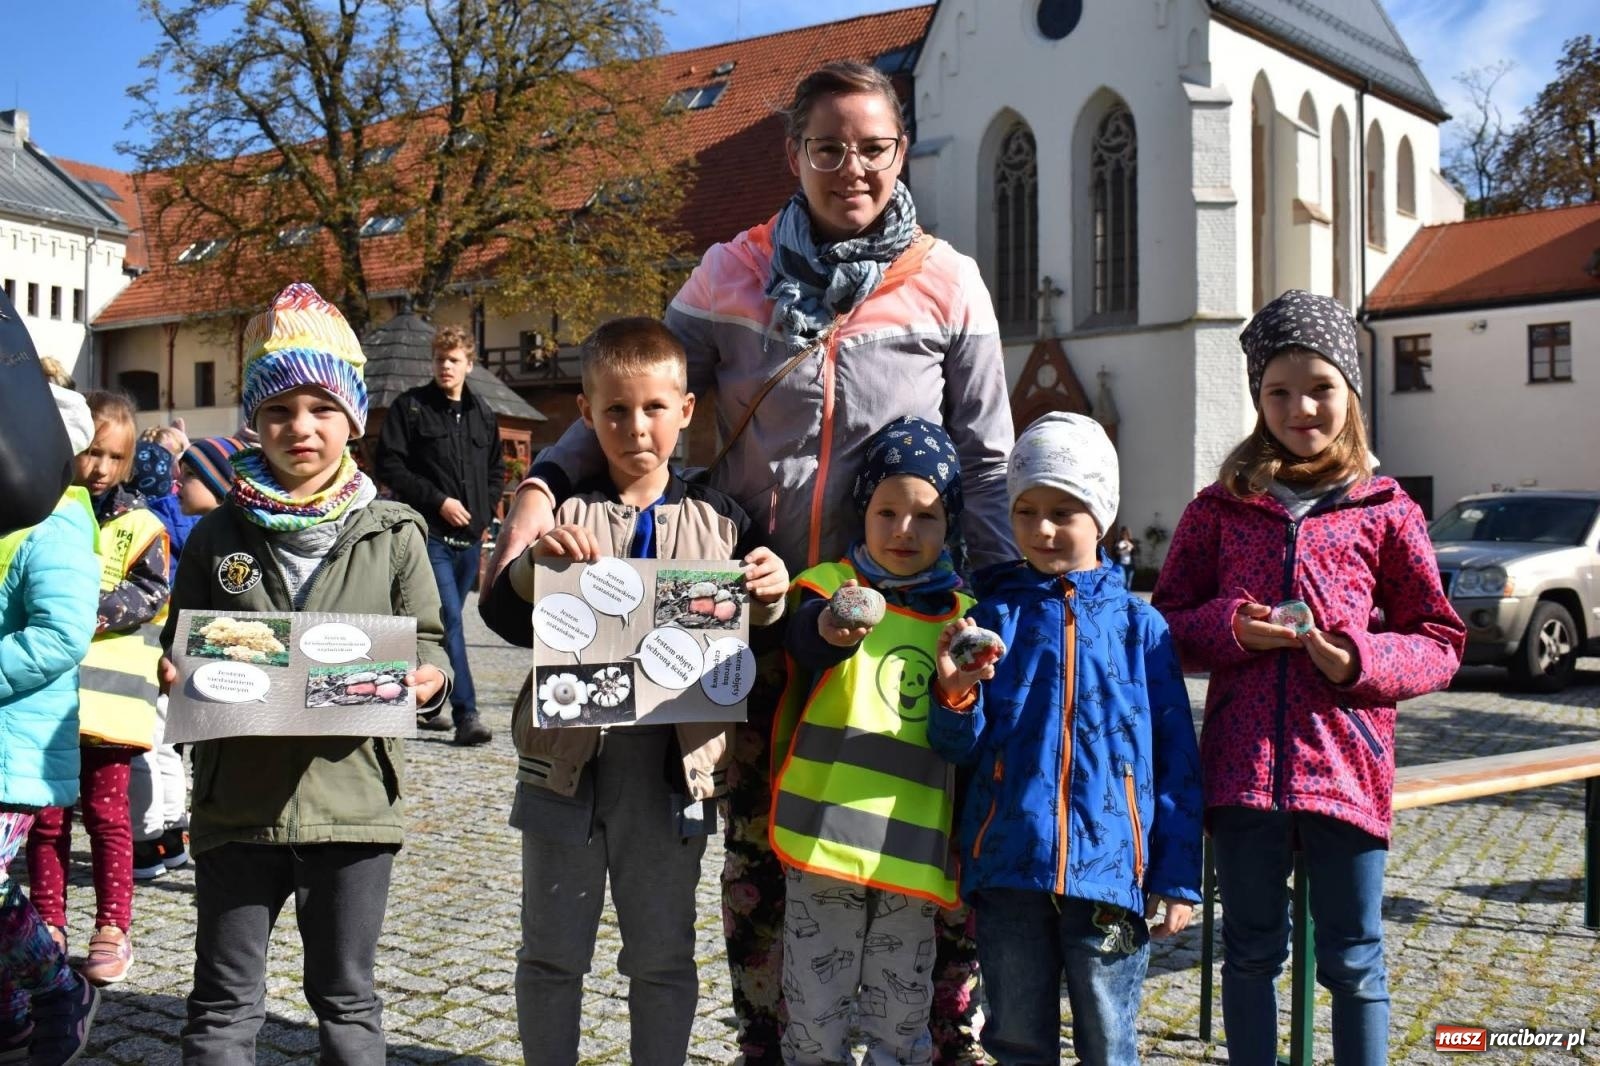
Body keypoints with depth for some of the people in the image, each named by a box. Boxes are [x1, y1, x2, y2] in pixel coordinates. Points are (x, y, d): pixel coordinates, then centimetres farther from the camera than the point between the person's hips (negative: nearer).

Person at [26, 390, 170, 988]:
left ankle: (112, 928, 16)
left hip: (109, 687, -2)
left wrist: (96, 610, -18)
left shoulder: (136, 522, 0)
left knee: (106, 812, 6)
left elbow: (152, 593, -5)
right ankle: (48, 925, 21)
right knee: (47, 815, 10)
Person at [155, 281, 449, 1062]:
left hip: (350, 793, -1)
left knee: (348, 999, 14)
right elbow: (180, 649, 11)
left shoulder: (392, 534, 0)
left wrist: (426, 678, -17)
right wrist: (175, 675, -11)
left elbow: (427, 639, 4)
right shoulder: (218, 536, 4)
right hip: (237, 800, 1)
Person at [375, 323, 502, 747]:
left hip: (469, 537, 5)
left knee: (442, 622, 12)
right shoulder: (410, 407, 0)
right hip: (430, 535, -5)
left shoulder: (482, 414, 14)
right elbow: (388, 466, -6)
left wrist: (487, 511, 7)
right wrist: (437, 500, -12)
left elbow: (496, 470, 25)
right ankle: (465, 715, -15)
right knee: (449, 621, -13)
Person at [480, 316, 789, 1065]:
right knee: (553, 952, 14)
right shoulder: (560, 511, -2)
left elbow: (746, 641, 3)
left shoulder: (719, 521, 2)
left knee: (663, 958, 13)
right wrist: (534, 564, -26)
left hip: (672, 769, 0)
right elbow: (503, 618, -8)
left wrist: (768, 602, -17)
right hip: (568, 759, 0)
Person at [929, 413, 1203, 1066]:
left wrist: (1178, 879, 0)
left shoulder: (1138, 625, 3)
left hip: (1109, 867, -1)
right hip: (1009, 869, 1)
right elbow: (960, 749, 2)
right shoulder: (994, 614, 4)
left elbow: (1176, 759, 4)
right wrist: (955, 693, -19)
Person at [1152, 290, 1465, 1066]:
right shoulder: (1220, 507, 7)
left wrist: (1360, 661, -12)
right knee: (1250, 949, 13)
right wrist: (1229, 627, -11)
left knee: (1353, 958, 10)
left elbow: (1439, 640, 6)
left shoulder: (1385, 512, 4)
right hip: (1243, 764, 1)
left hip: (1346, 765, -1)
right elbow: (1167, 624, 9)